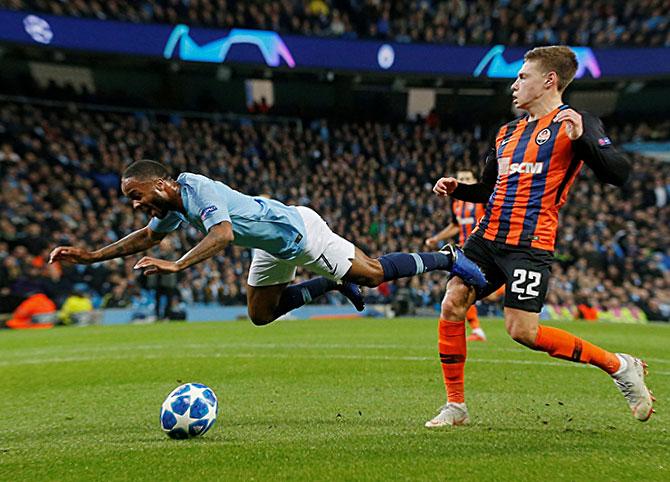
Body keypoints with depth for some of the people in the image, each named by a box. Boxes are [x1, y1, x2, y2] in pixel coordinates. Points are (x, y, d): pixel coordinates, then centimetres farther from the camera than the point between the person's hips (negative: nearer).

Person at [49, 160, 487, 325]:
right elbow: (149, 237, 12)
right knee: (261, 314, 14)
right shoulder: (172, 202, -3)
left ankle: (446, 259, 19)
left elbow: (223, 234, -47)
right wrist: (91, 255, 6)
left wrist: (176, 266, -53)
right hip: (273, 247, 9)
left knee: (374, 273, -3)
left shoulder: (200, 191, -31)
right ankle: (336, 283, 26)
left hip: (299, 230, -9)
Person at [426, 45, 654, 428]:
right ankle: (456, 406, 10)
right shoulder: (508, 131, 20)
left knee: (523, 331, -12)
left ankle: (619, 365, 10)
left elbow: (620, 174, -15)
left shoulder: (576, 123, -3)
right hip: (488, 238, 7)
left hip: (530, 245, -7)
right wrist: (456, 188, 10)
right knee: (452, 306, -3)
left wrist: (580, 139, -28)